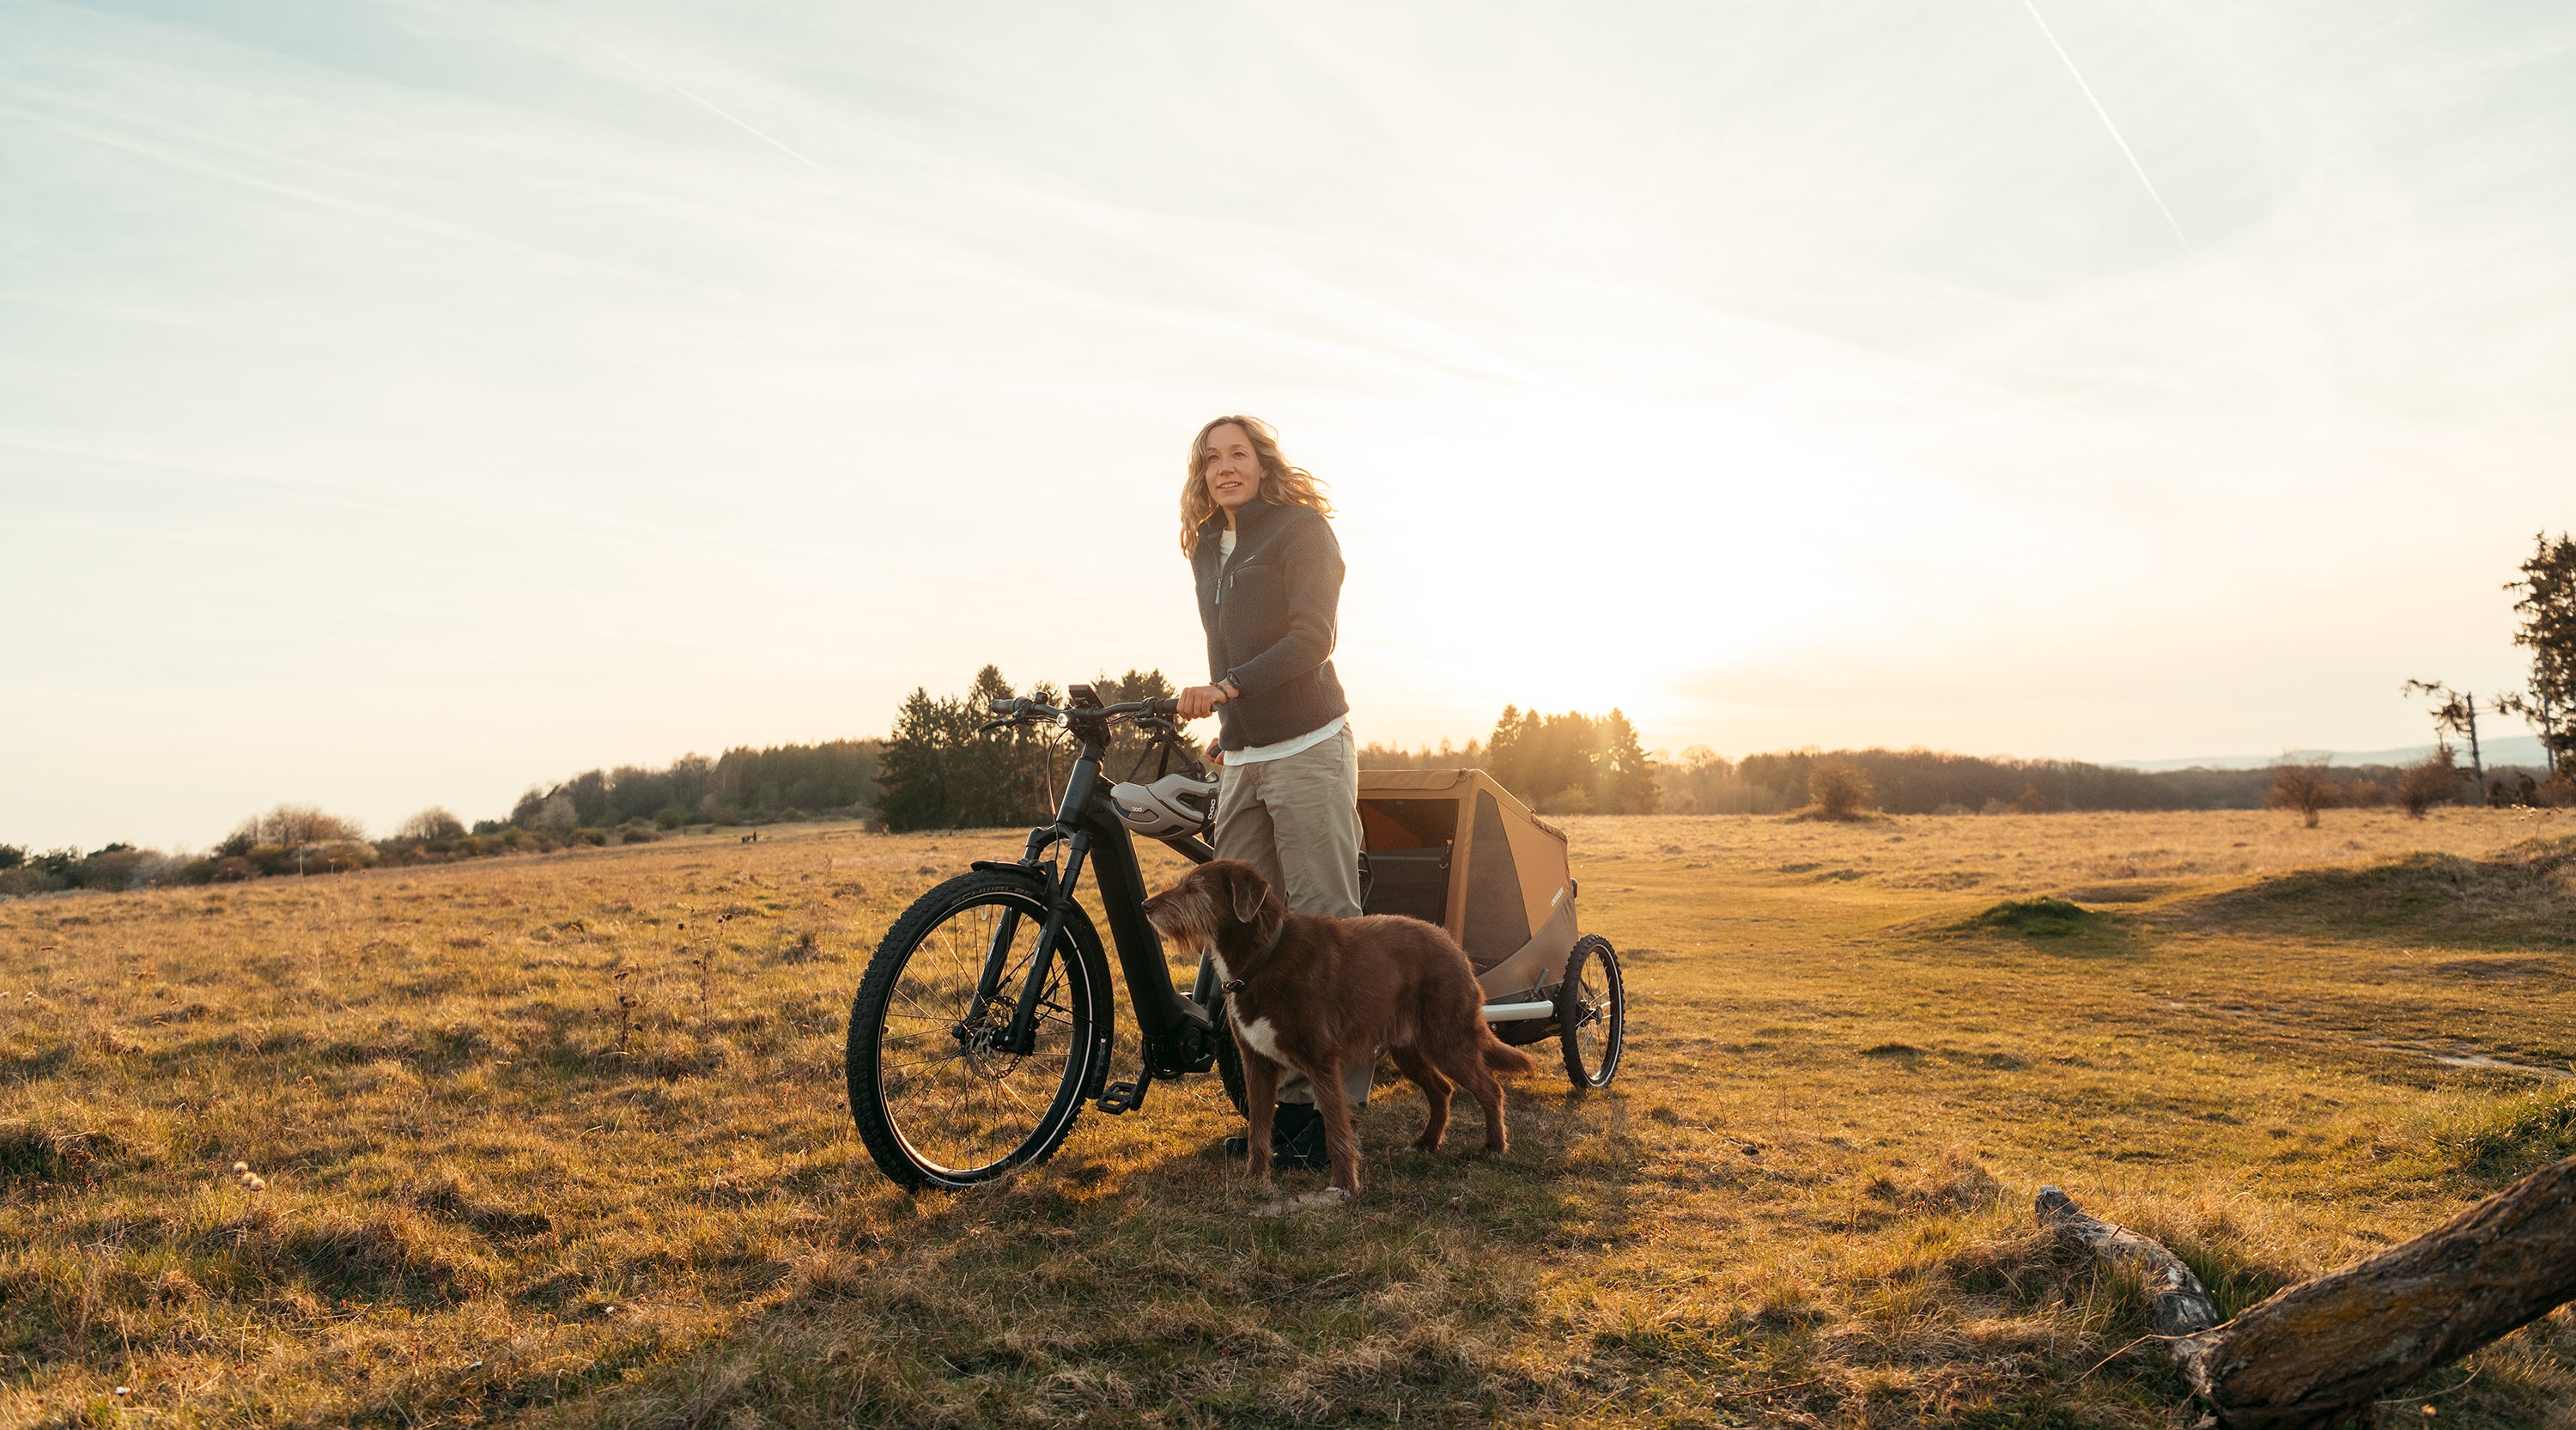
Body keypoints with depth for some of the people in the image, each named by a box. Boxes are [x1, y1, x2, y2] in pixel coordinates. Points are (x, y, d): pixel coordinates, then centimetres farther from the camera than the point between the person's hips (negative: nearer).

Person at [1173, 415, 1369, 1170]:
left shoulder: (1302, 529, -3)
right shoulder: (1208, 551, 19)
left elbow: (1311, 639, -15)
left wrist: (1226, 689, -24)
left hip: (1307, 748, -7)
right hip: (1243, 760, 7)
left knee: (1323, 922, -8)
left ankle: (1335, 1100, -1)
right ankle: (1282, 1097, 11)